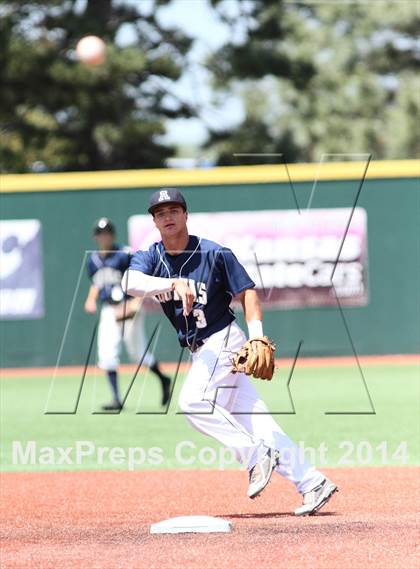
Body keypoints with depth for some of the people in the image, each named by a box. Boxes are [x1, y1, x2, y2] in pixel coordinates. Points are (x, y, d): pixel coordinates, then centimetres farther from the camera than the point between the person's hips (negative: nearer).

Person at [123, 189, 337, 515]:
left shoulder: (214, 254, -7)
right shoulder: (149, 258, 4)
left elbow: (247, 292, -6)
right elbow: (132, 283, -18)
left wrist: (256, 335, -22)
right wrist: (174, 284, -36)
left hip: (223, 340, -5)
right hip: (200, 352, 5)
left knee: (193, 402, -24)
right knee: (252, 420, 0)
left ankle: (256, 455, -14)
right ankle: (313, 484, -1)